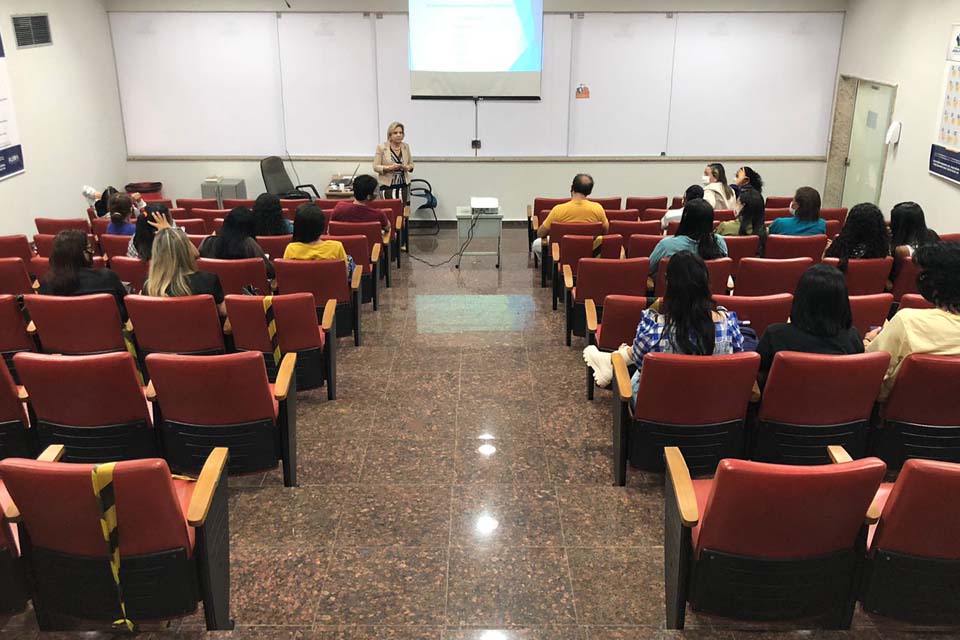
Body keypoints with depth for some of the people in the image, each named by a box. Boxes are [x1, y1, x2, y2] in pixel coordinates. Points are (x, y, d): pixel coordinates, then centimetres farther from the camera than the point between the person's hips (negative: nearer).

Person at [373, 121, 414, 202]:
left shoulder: (406, 146, 9)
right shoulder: (381, 147, -2)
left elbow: (411, 164, 17)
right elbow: (376, 167, -3)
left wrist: (406, 167, -6)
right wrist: (389, 168, -18)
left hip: (402, 185, 3)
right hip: (387, 185, -3)